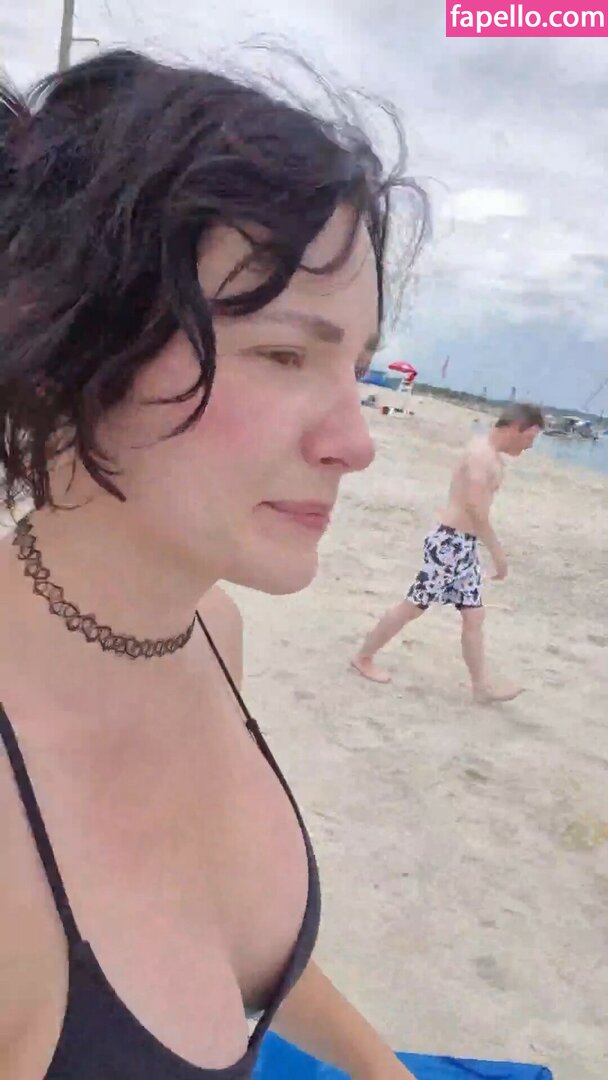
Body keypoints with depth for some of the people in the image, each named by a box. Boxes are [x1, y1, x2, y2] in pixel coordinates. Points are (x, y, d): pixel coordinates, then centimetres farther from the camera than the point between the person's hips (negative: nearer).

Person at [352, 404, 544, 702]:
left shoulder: (492, 455, 15)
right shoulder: (481, 453, -16)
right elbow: (475, 507, -24)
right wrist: (497, 551, -21)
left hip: (464, 544, 10)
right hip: (451, 542, -10)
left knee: (474, 615, 12)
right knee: (414, 605, 1)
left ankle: (482, 686, 19)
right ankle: (364, 657, 15)